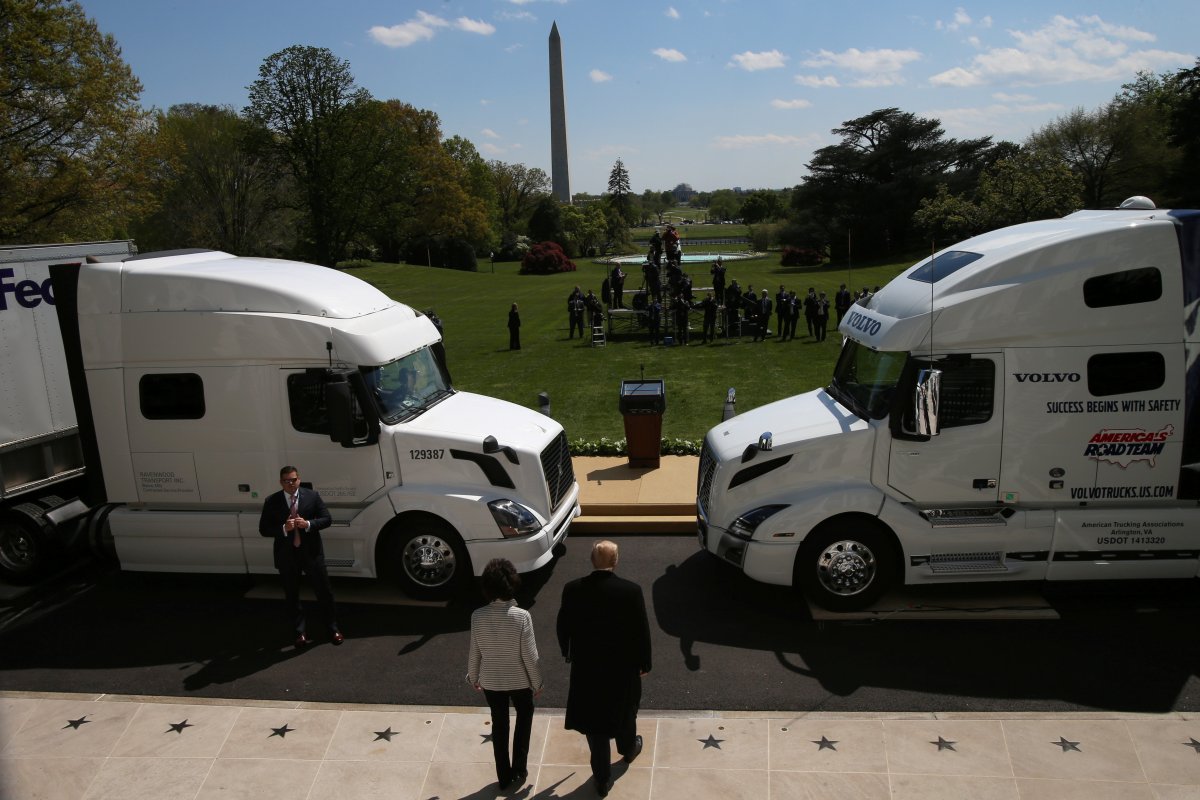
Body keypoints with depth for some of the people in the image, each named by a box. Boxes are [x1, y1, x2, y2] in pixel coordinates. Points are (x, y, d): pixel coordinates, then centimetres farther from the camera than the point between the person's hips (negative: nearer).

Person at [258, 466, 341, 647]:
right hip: (286, 555, 1)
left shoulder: (312, 496, -3)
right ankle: (301, 633, 24)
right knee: (292, 596, 10)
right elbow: (264, 529, -4)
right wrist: (284, 529, -21)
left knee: (324, 591, 7)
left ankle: (333, 629, 22)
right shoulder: (271, 502, -3)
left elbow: (327, 519, -1)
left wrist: (308, 524, -19)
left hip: (311, 552, 0)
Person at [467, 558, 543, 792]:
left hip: (491, 681, 2)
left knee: (499, 725, 21)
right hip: (519, 680, -2)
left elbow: (475, 653, -5)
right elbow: (529, 656, -17)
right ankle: (519, 770, 26)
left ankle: (504, 776, 32)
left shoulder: (478, 616, -16)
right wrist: (537, 683, -1)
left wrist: (473, 677, 13)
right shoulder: (521, 616, -24)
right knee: (524, 716, 25)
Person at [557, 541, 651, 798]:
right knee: (625, 712, 27)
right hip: (623, 666, 0)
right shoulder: (631, 591, -19)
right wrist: (644, 663, 5)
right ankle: (628, 749, 52)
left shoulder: (572, 589, -14)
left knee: (594, 722, 14)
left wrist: (567, 653, 17)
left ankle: (602, 779, 24)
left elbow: (563, 627, -2)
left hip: (586, 667, 0)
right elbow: (641, 631, -11)